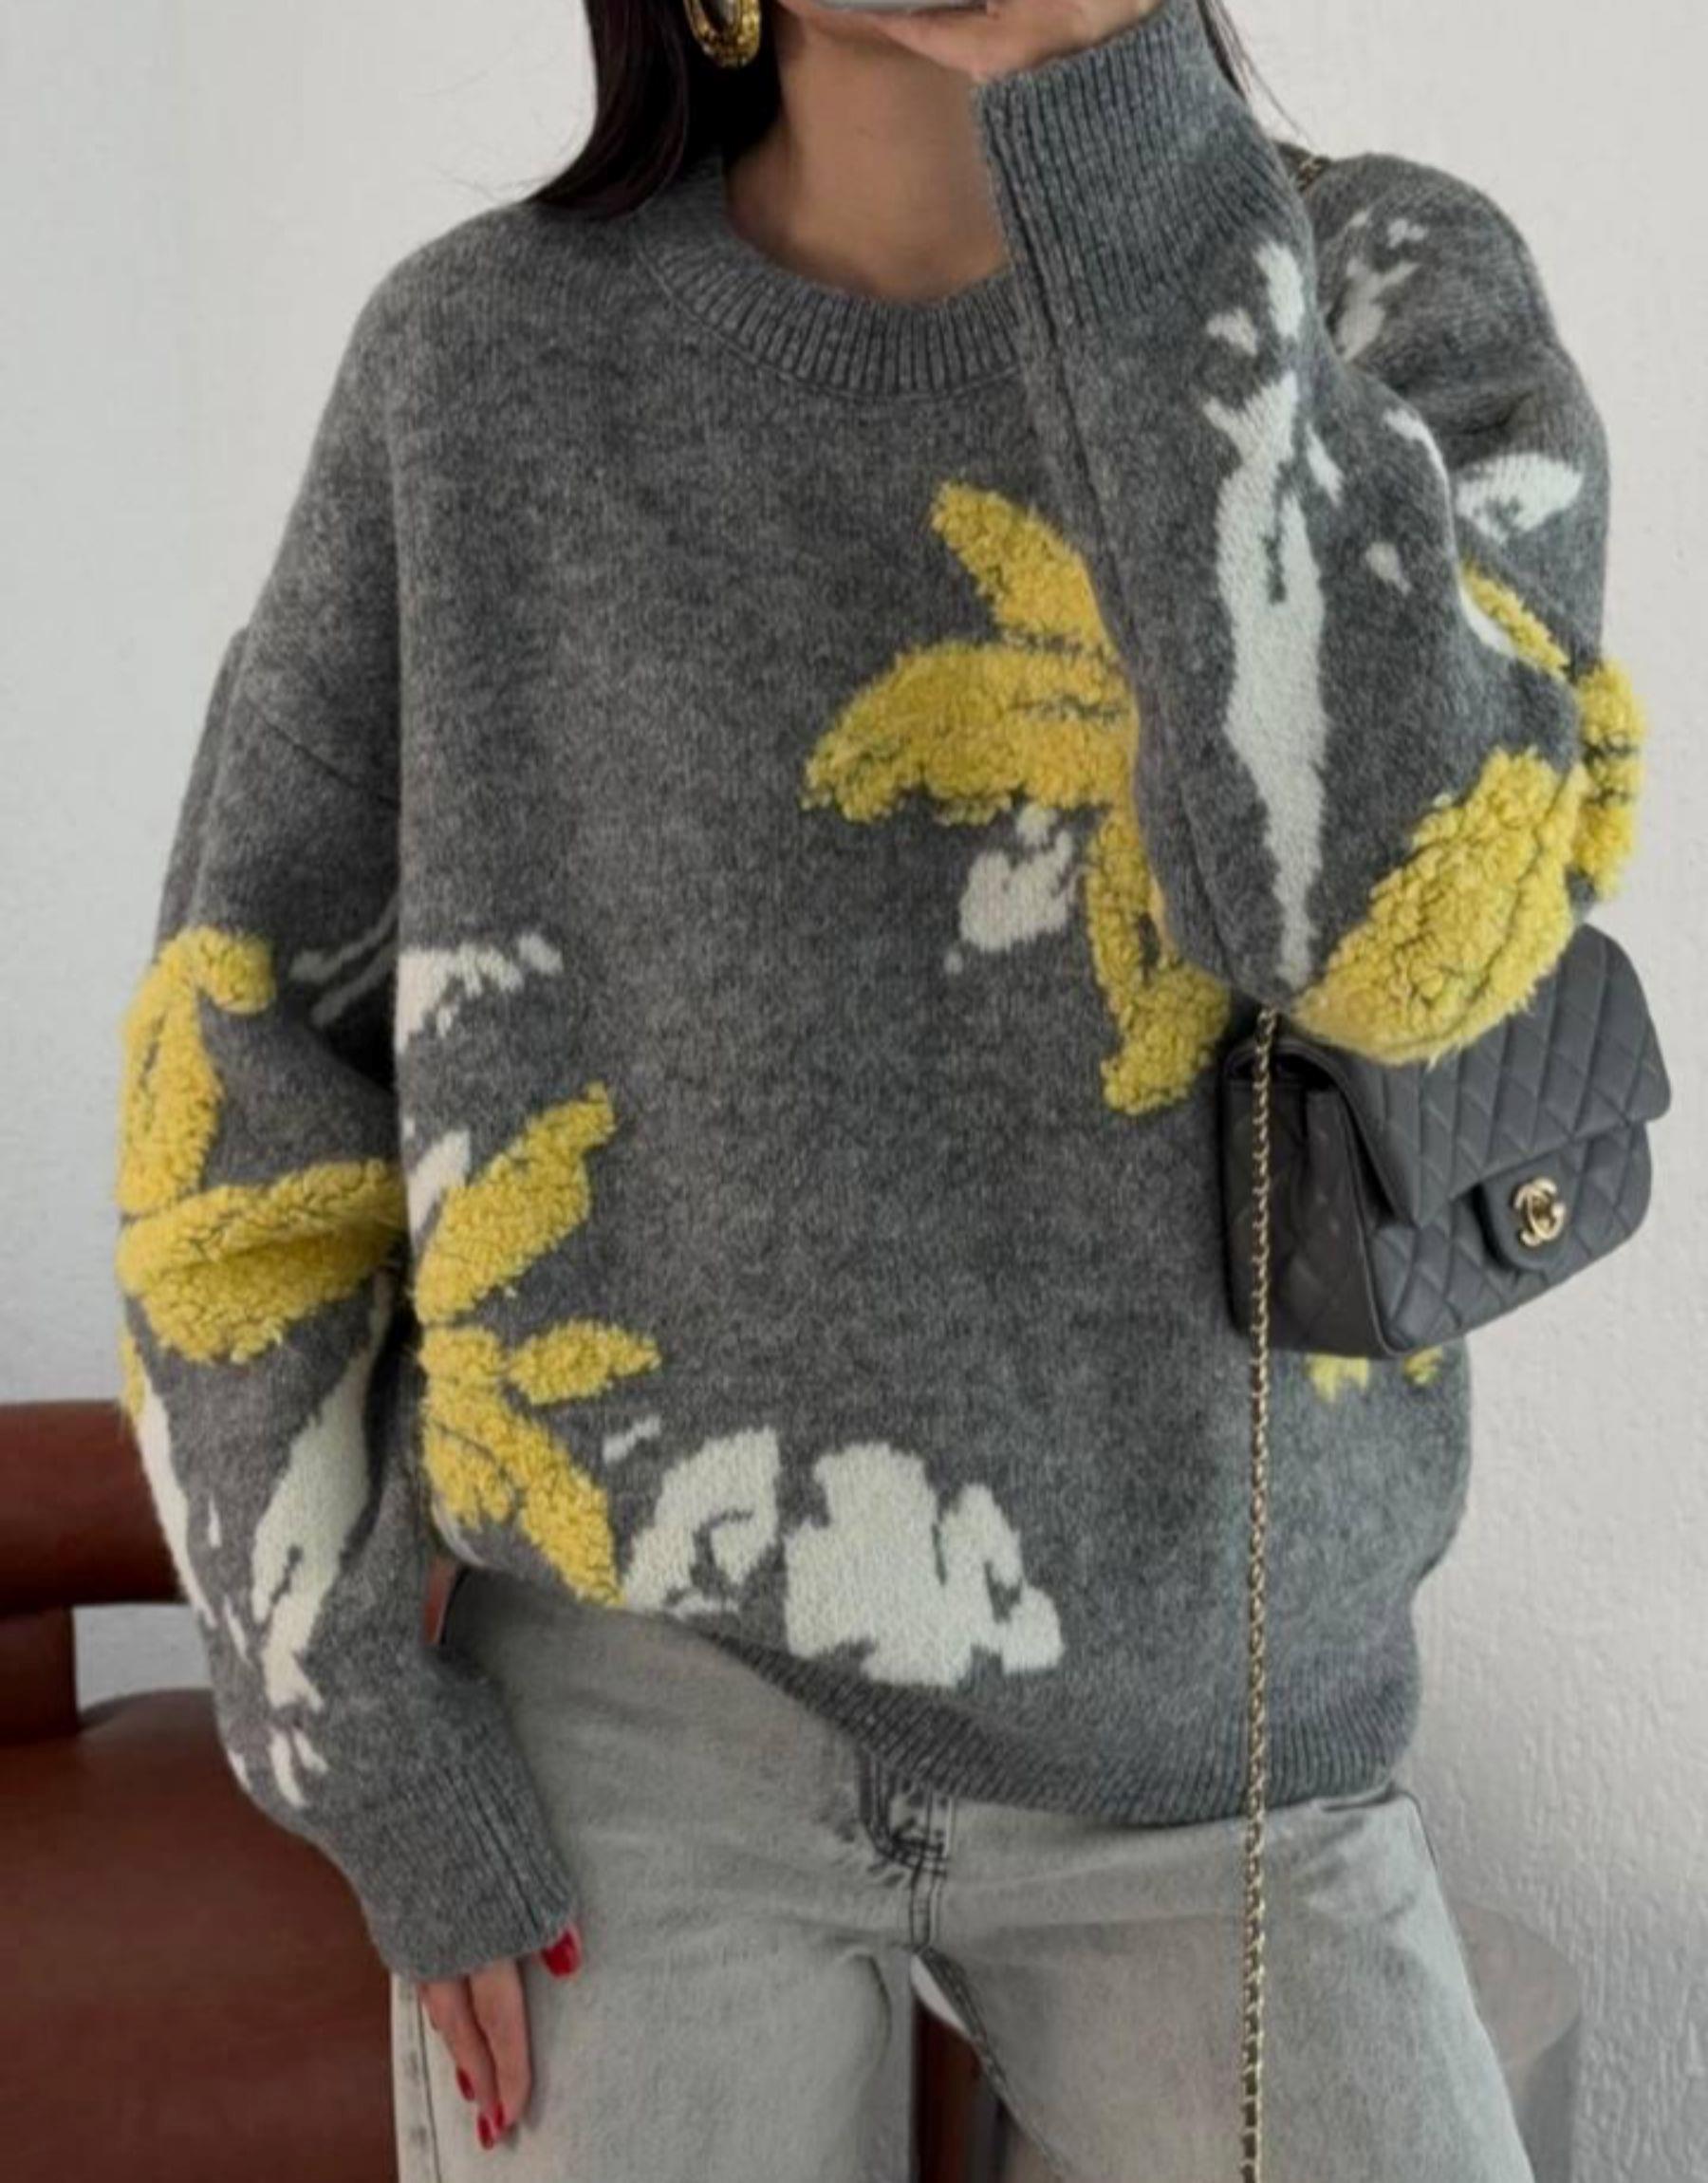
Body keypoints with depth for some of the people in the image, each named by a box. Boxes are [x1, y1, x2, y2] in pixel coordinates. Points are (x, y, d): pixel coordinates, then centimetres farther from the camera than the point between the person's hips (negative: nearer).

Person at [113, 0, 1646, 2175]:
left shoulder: (1402, 300, -6)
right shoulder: (489, 355, -5)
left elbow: (1407, 912, -26)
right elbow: (239, 1060, -1)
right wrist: (369, 1745, -6)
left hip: (1201, 1736, 1)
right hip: (637, 1702, 0)